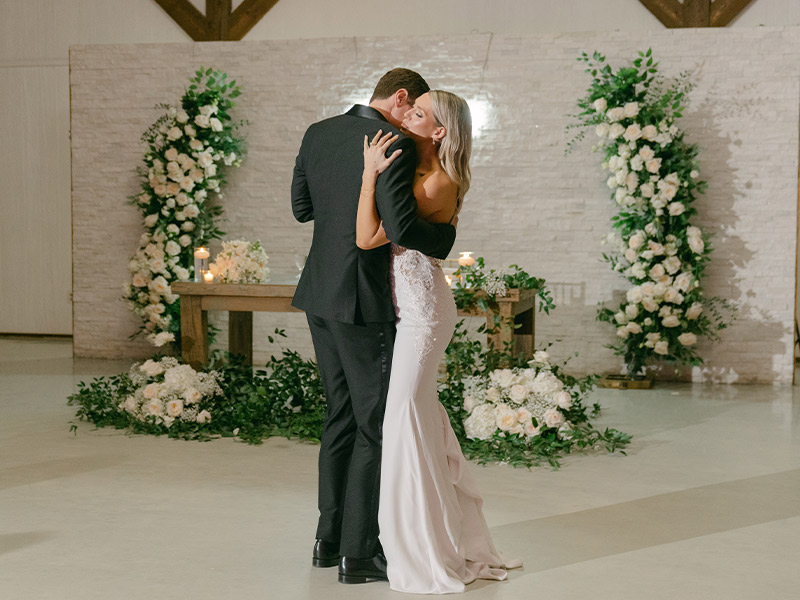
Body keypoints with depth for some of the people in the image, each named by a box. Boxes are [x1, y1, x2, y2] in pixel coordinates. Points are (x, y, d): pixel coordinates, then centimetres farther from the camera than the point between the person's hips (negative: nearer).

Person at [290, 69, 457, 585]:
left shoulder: (318, 133, 9)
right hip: (364, 299, -8)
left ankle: (330, 538, 25)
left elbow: (302, 208, 16)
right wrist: (446, 235, -5)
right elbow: (401, 227, -24)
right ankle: (359, 552, 8)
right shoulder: (396, 145, -15)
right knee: (377, 425, 2)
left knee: (343, 416, 17)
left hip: (319, 294, 8)